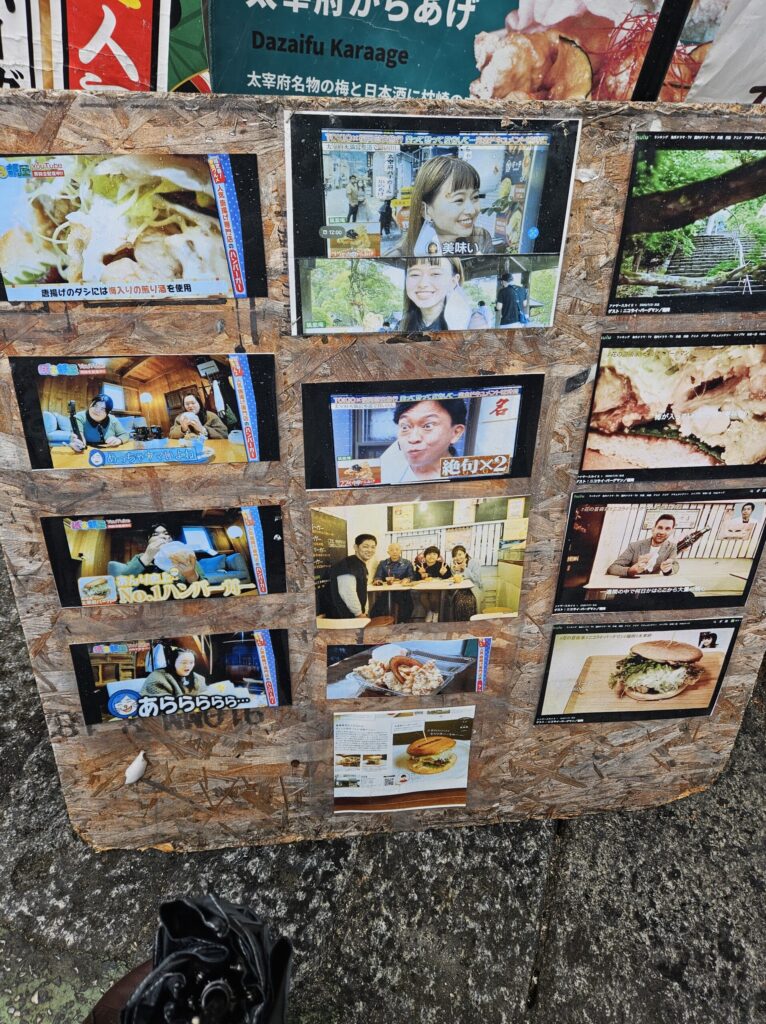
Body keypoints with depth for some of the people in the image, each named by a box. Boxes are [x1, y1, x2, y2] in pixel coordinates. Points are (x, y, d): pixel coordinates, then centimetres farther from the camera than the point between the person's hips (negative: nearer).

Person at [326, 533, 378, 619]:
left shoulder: (361, 565, 13)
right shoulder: (348, 565, -19)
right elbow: (347, 593, -27)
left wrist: (362, 612, 14)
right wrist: (359, 613, -17)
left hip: (353, 616, 10)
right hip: (343, 617, -10)